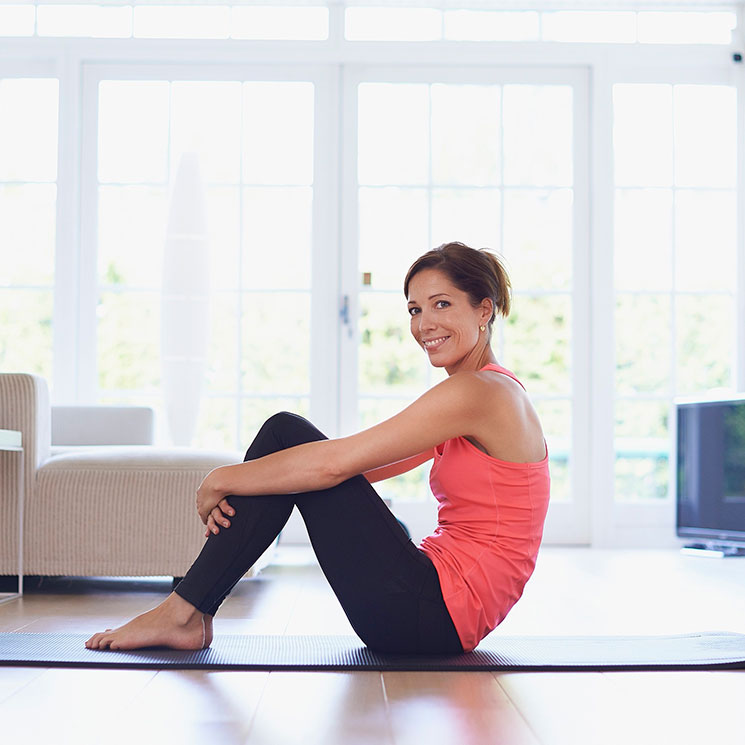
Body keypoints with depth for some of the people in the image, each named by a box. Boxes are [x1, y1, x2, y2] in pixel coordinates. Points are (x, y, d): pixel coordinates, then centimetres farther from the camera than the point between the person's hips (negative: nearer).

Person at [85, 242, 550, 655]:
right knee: (285, 435, 8)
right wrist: (236, 485, 2)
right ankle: (190, 613, 5)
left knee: (287, 434, -8)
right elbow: (356, 466, 14)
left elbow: (335, 463, -18)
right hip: (441, 611, 10)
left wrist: (223, 479, -5)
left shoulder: (477, 392, -14)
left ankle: (183, 613, -4)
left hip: (435, 614, -10)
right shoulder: (488, 393, 17)